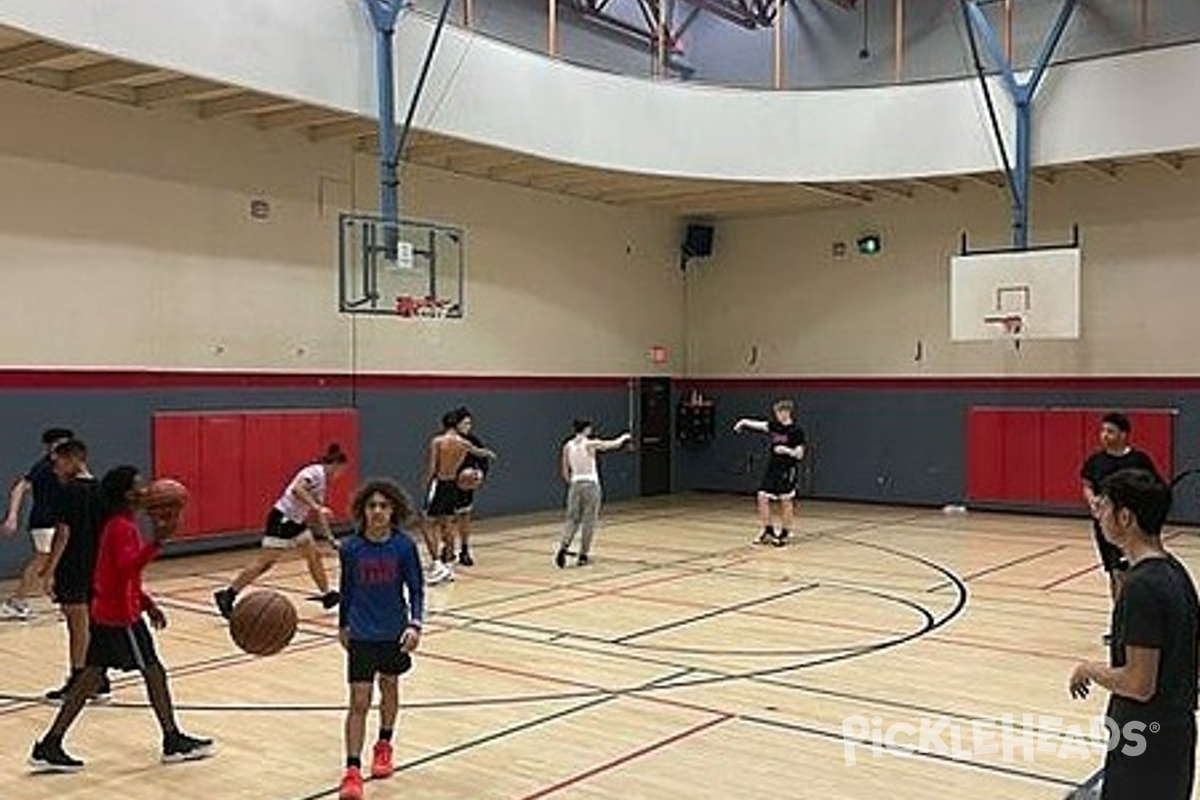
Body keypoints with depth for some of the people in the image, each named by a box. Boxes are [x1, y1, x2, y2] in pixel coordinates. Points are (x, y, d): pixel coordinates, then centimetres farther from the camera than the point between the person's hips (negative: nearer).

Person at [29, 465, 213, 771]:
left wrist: (147, 604, 23)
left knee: (92, 676, 11)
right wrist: (158, 541, -43)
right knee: (154, 671, 2)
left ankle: (49, 746, 11)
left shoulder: (117, 525, 13)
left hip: (105, 613, 9)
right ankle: (174, 742, 12)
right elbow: (128, 568, -33)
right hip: (121, 616, -9)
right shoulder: (123, 528, -17)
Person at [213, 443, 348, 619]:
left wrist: (329, 536, 23)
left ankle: (327, 595, 26)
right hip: (282, 519, -10)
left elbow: (319, 513, 22)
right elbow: (297, 489, -32)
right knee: (265, 562, -10)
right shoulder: (315, 472, -14)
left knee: (314, 555, 14)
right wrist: (316, 507, -34)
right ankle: (226, 595, -6)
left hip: (296, 521, 10)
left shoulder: (323, 480, 14)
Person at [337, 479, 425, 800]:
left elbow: (415, 589, -5)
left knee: (389, 687, 19)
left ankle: (384, 745, 41)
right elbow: (347, 589, 5)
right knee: (359, 701, -6)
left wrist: (415, 624, -18)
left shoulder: (404, 546, -12)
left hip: (394, 633, 1)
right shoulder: (351, 548, -10)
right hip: (362, 635, -1)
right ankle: (352, 770, -2)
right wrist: (343, 625, 14)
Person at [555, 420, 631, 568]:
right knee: (588, 521, 4)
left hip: (575, 484, 4)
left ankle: (563, 547, -13)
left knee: (572, 518, 8)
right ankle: (583, 555, 8)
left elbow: (565, 471, 9)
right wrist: (624, 437, 24)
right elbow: (614, 444, 5)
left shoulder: (568, 446, 4)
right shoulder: (590, 443, -8)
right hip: (590, 484, -4)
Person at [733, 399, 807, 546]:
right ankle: (768, 531, 11)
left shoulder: (796, 431, -9)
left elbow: (799, 454, -9)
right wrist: (744, 423, -13)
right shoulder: (774, 426, 8)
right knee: (762, 497, 0)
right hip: (772, 468, 6)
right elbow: (757, 424, 2)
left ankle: (784, 534, 13)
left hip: (788, 470, -6)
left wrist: (786, 450, -24)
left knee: (786, 501, 1)